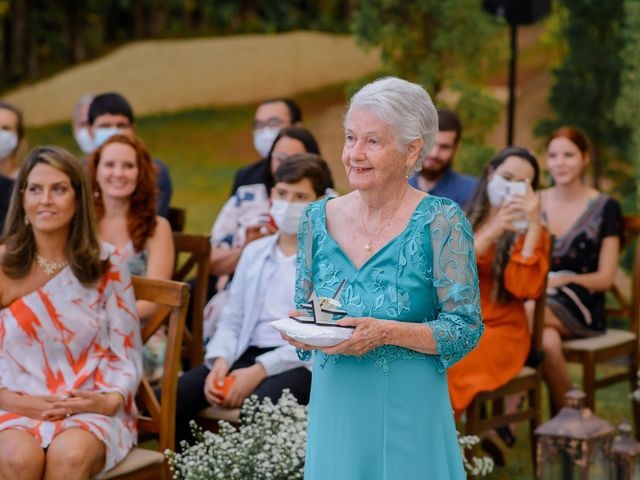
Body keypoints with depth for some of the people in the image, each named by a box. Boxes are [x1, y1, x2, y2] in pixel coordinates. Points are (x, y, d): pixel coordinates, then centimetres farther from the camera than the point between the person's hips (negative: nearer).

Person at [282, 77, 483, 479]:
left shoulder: (441, 222, -8)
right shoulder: (319, 219, 5)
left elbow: (466, 329, -10)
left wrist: (387, 332, -22)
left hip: (408, 414, -3)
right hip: (334, 412, 4)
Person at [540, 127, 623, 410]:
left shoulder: (605, 208, 4)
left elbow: (605, 278, 1)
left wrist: (560, 280, -16)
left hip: (580, 306, -2)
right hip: (535, 298, 2)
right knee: (548, 340, -37)